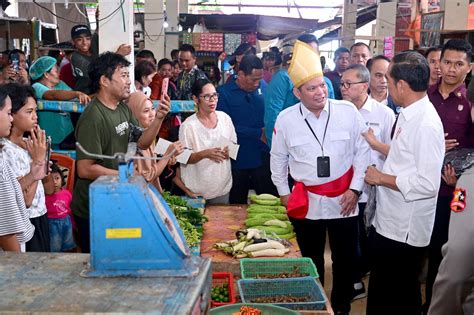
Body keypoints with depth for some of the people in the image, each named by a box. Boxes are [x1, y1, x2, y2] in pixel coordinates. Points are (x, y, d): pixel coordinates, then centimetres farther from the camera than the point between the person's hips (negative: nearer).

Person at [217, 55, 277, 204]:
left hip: (263, 158, 2)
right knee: (238, 205, 13)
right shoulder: (224, 92, -7)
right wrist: (259, 134, -12)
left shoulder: (262, 86, 4)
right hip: (238, 161, -2)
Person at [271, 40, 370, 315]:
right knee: (311, 260, 16)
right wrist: (284, 193, 8)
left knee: (346, 259, 12)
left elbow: (362, 151, -2)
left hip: (343, 200, 0)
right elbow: (278, 159, 7)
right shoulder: (286, 119, -6)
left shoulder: (348, 112, -8)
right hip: (306, 202, 1)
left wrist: (355, 189, -4)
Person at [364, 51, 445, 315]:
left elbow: (428, 184, -27)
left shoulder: (426, 124, -24)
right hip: (387, 223, 9)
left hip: (405, 230, -9)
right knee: (381, 293, 23)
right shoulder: (408, 114, 5)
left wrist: (382, 178, -18)